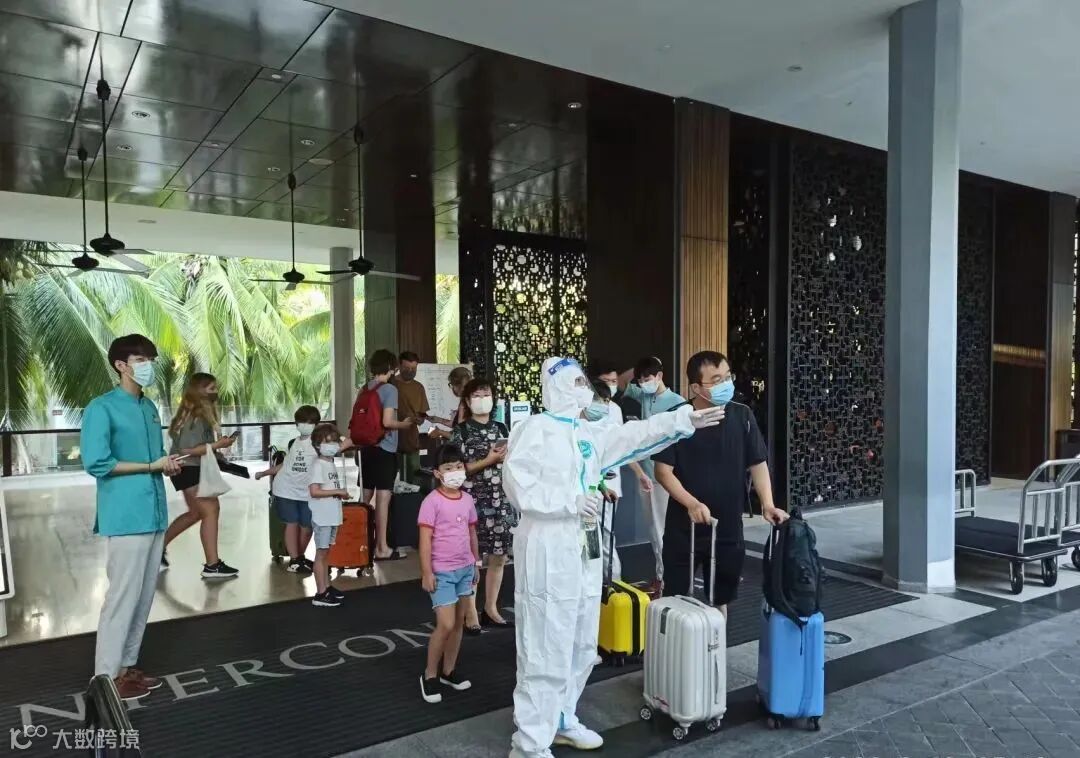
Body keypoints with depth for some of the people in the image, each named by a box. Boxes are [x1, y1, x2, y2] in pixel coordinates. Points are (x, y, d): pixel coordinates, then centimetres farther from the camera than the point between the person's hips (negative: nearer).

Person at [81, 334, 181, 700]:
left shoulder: (150, 408, 15)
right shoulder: (101, 408, -8)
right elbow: (96, 463, -16)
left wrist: (167, 464, 1)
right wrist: (152, 466, -13)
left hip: (153, 514, 8)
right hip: (125, 517, -8)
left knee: (144, 595, 12)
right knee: (123, 596, -3)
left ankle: (126, 665, 24)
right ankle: (106, 676, 9)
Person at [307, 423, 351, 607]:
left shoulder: (332, 465, 12)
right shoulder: (318, 465, -15)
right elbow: (314, 491, -24)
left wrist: (341, 494, 2)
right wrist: (338, 491, -19)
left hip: (331, 516, 9)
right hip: (322, 517, -9)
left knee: (326, 552, 16)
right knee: (321, 553, -4)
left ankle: (327, 586, 25)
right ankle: (320, 594, 0)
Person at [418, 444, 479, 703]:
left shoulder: (467, 500, 5)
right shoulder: (432, 501, -13)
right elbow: (425, 539, -13)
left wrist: (476, 564, 17)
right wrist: (426, 572, -15)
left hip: (465, 569, 6)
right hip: (442, 572, -6)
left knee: (459, 622, 13)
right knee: (446, 624, -8)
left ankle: (449, 670, 28)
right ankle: (430, 675, 10)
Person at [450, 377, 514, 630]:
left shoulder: (502, 429, 11)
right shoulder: (461, 431, -3)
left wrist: (508, 459, -5)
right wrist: (489, 460, -15)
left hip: (501, 501, 5)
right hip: (473, 501, -5)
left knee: (499, 557, 9)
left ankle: (490, 608, 23)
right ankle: (470, 613, 10)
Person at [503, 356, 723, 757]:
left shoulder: (589, 434, 14)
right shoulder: (535, 429, -10)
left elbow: (635, 435, 16)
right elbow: (518, 484, -19)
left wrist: (685, 419, 11)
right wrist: (572, 501, -19)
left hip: (584, 549, 9)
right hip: (548, 550, -9)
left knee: (581, 646, 18)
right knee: (547, 650, -3)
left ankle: (561, 721, 36)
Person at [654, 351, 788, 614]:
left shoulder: (742, 416, -3)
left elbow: (758, 463, 3)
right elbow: (663, 471, -10)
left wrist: (767, 504, -10)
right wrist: (692, 504, -21)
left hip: (728, 527, 3)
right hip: (684, 528, -2)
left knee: (721, 598, 16)